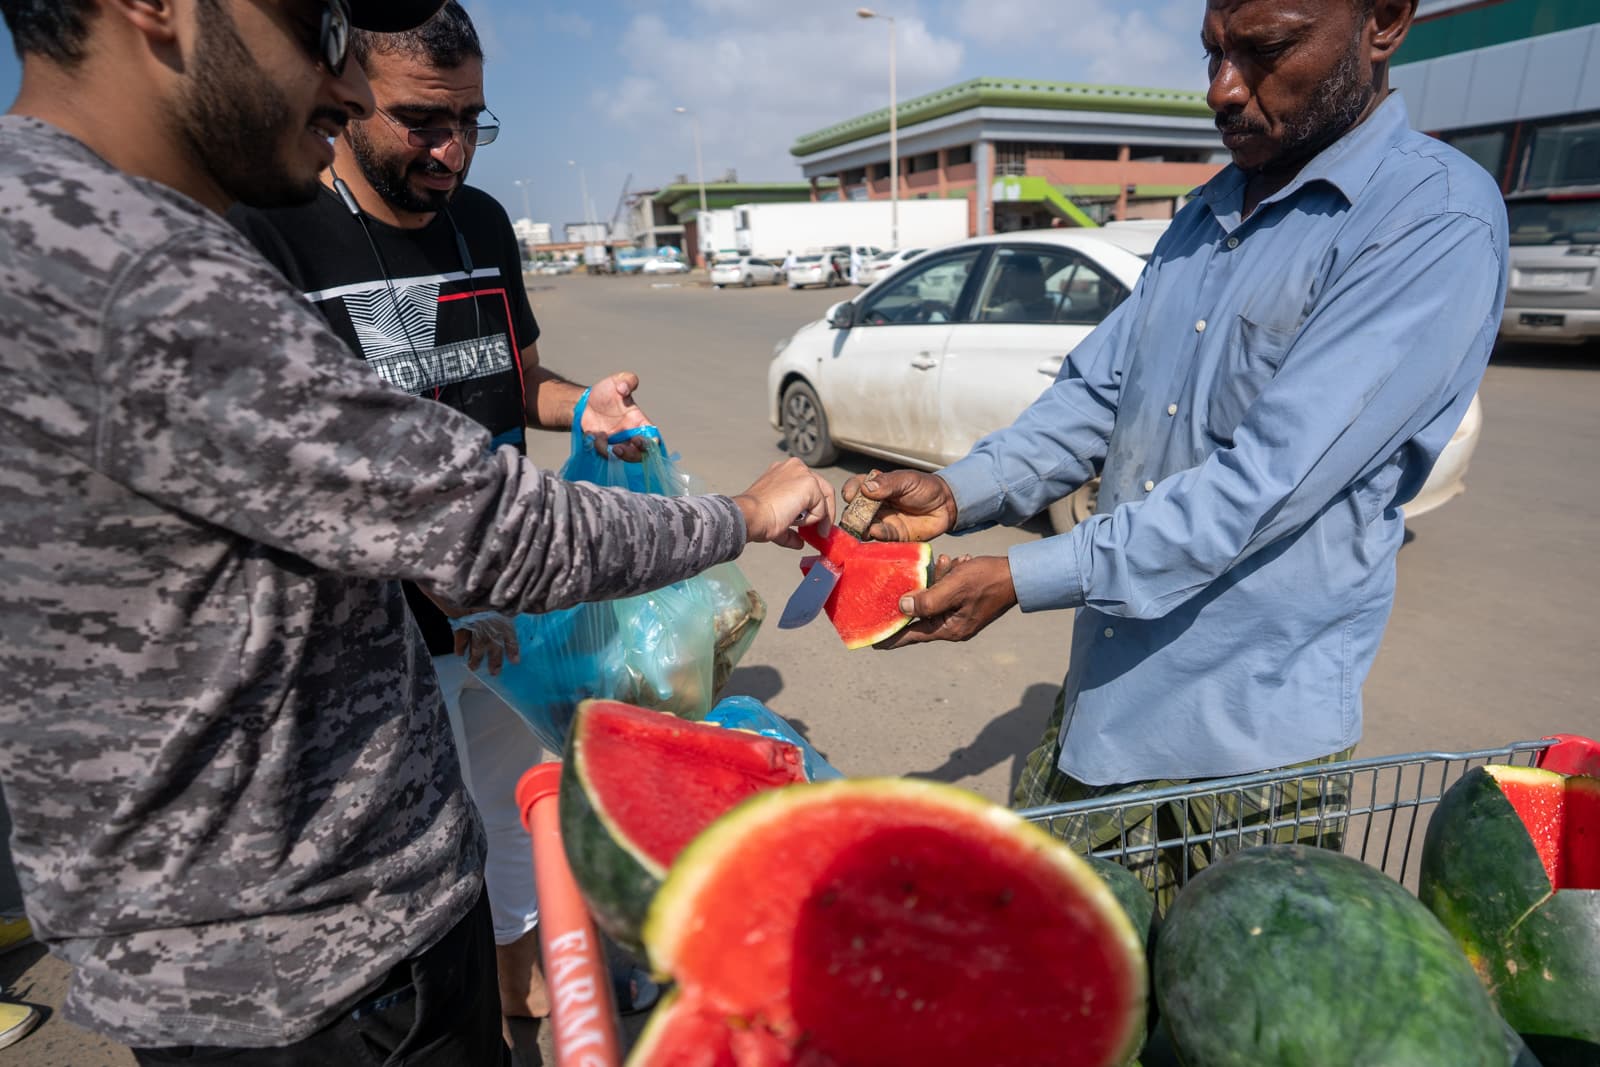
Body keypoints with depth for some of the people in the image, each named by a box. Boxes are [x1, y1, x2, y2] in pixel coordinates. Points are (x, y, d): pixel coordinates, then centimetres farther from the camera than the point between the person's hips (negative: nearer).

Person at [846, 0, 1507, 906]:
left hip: (1247, 735, -6)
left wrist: (1022, 579, -26)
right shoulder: (1212, 212, 10)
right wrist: (957, 495, -9)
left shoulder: (1439, 221, -15)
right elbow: (1097, 392, 6)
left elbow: (1269, 481, -24)